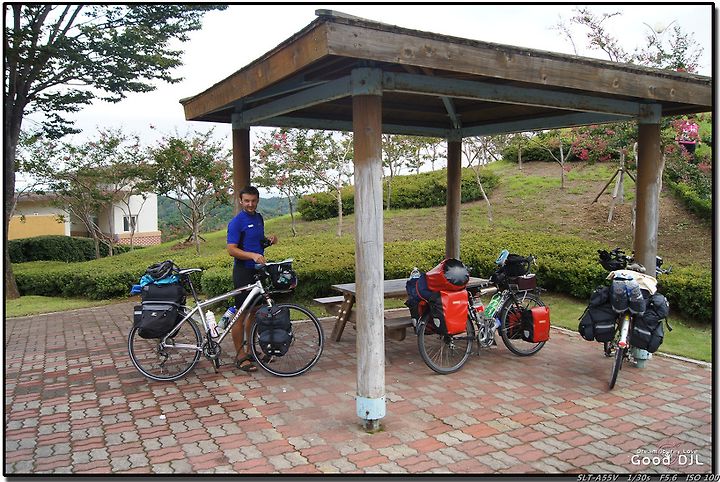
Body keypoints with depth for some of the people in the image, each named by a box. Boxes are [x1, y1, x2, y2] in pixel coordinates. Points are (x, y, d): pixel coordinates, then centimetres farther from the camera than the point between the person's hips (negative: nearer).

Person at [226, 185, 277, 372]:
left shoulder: (259, 218, 13)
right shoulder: (237, 222, -12)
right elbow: (231, 250, -18)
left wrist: (269, 240, 3)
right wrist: (253, 255, -30)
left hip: (259, 270, 8)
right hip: (244, 272, -8)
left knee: (254, 312, 14)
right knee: (241, 314, -3)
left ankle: (250, 350, 26)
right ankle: (240, 356, 4)